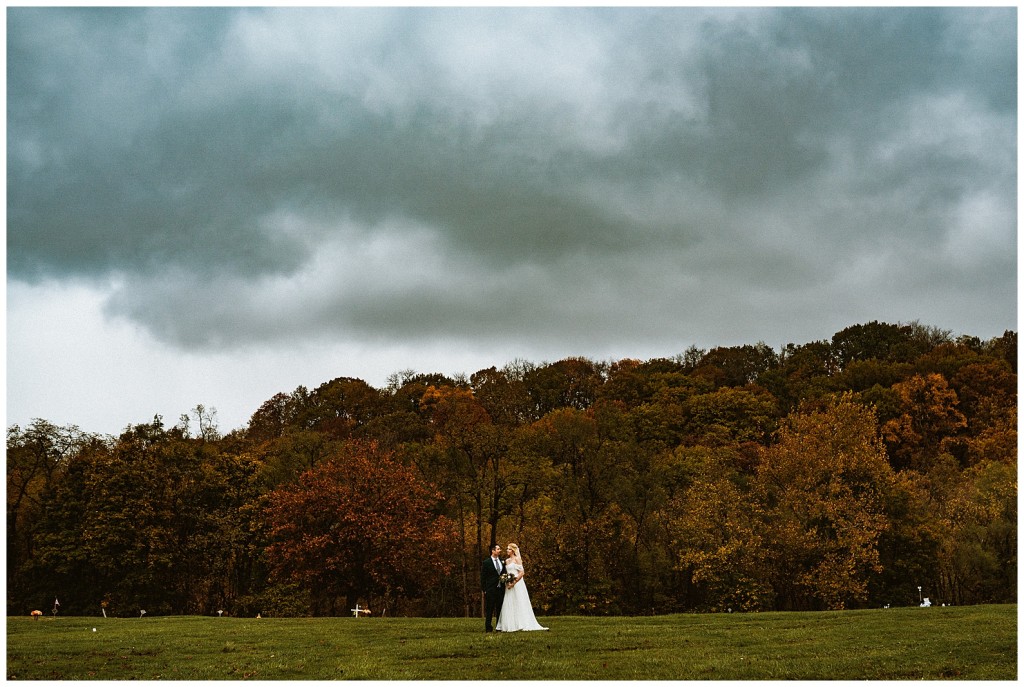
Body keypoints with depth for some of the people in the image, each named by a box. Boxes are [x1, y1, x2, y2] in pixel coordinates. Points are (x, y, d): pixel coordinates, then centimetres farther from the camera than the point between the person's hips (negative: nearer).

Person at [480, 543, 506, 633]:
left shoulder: (502, 561, 11)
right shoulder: (486, 562, -4)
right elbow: (483, 577, -4)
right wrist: (484, 589, -9)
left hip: (501, 588, 5)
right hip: (491, 589, -5)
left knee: (500, 609, 8)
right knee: (489, 609, -2)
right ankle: (488, 628, 2)